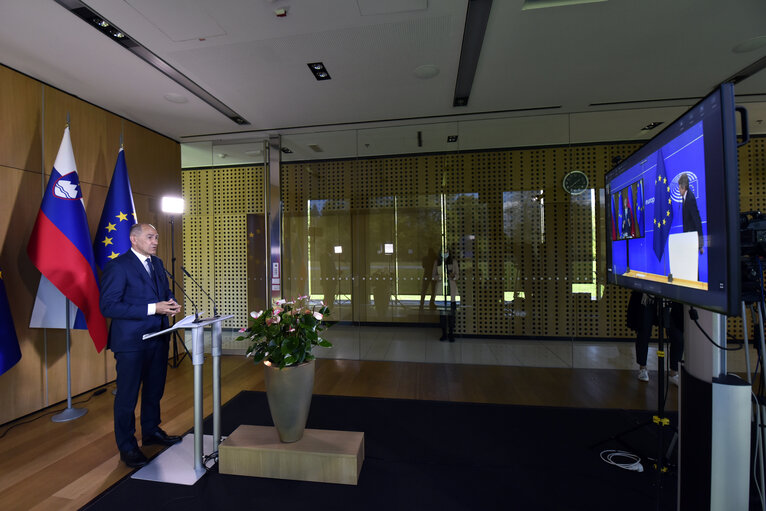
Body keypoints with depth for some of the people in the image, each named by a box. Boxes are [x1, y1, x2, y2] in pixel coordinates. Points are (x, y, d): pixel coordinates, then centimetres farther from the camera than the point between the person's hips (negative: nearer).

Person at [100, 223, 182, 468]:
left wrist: (171, 303, -2)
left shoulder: (157, 263, 10)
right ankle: (127, 447, 25)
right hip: (131, 341, -7)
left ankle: (151, 431, 40)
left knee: (154, 390, 21)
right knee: (127, 395, 7)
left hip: (158, 338, 8)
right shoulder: (118, 266, -14)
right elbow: (108, 306, -19)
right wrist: (152, 308, -25)